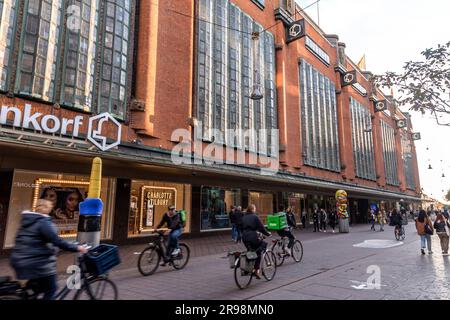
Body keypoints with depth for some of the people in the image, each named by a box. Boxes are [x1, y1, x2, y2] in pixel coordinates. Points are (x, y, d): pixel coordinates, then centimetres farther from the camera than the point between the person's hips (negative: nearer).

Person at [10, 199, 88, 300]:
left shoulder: (27, 220, 11)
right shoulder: (43, 222, -18)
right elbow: (57, 241, -23)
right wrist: (76, 248, -18)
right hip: (37, 262, -9)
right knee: (51, 289, 5)